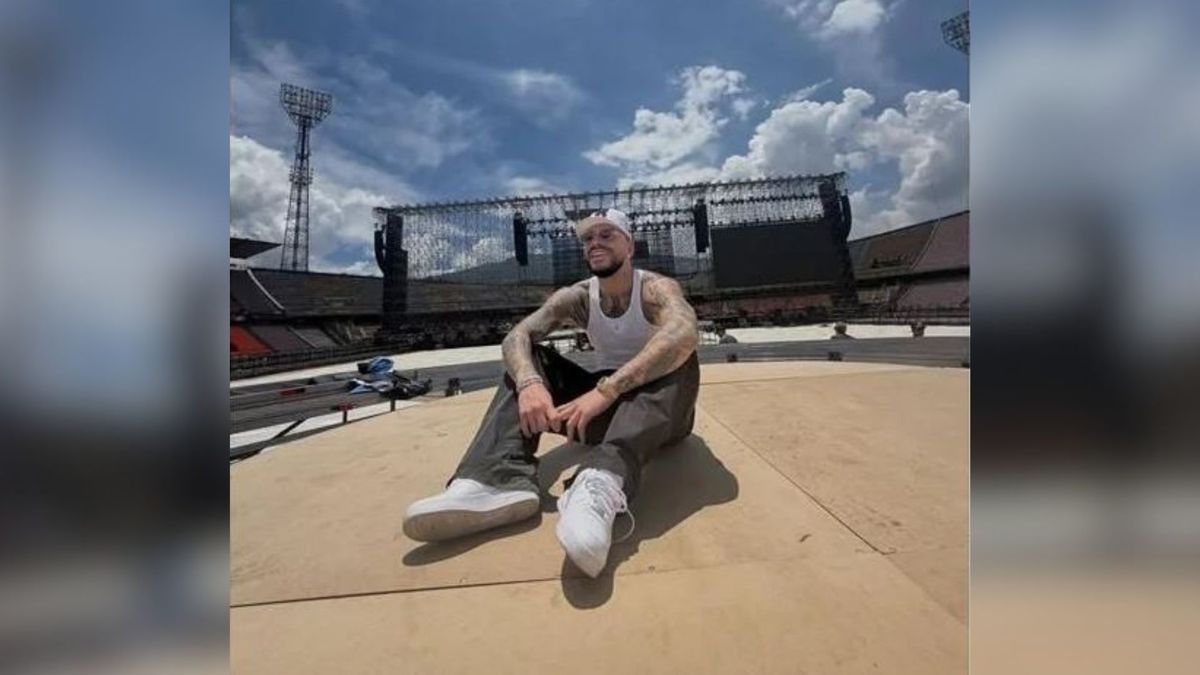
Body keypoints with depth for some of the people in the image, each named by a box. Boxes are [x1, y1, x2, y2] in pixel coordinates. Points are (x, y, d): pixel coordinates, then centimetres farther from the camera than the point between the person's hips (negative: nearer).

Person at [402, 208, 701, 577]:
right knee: (528, 362, -11)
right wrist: (529, 382, -37)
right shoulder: (576, 298, -1)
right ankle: (501, 479, -34)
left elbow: (684, 334, -37)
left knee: (678, 358, -34)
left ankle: (603, 484, -56)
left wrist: (606, 389, -47)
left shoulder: (656, 288, -13)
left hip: (660, 410, -3)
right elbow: (517, 337, -15)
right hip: (604, 407, 4)